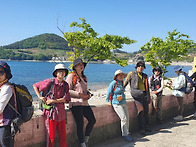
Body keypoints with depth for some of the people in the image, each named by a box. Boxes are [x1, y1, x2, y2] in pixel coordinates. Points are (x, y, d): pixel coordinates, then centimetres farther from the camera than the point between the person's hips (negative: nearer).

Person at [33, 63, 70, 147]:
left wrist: (53, 101, -14)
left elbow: (65, 99, -3)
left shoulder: (65, 85, 4)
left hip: (61, 113, 4)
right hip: (50, 112, -4)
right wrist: (40, 97, -6)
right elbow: (35, 85, 3)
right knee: (50, 136, 4)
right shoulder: (50, 82, -6)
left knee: (63, 136, 12)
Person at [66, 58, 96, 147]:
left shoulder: (84, 77, 19)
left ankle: (86, 139, 24)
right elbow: (68, 91, -8)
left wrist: (88, 94, 6)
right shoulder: (71, 76, -4)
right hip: (75, 103, -7)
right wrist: (79, 94, -16)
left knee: (92, 120, 5)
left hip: (84, 103, 8)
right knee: (80, 124, -7)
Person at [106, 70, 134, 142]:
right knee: (124, 118, -11)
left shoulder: (122, 83, 10)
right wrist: (108, 101, -6)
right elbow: (108, 92, -8)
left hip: (124, 103, 8)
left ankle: (127, 133, 22)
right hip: (117, 104, -7)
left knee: (127, 118, 7)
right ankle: (125, 135, -1)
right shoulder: (113, 83, -12)